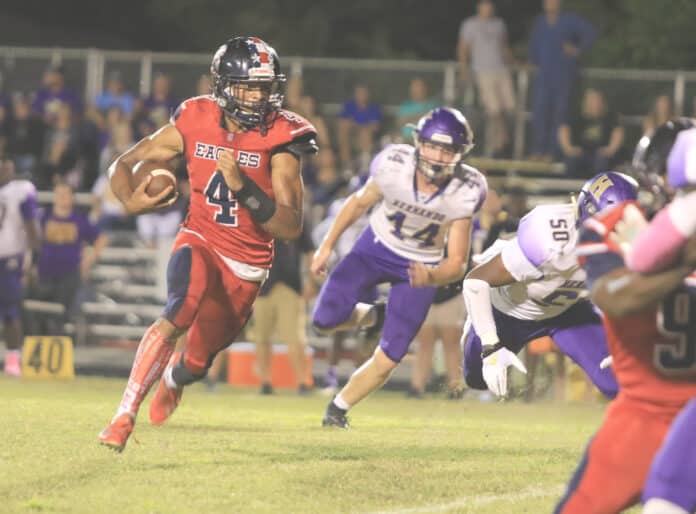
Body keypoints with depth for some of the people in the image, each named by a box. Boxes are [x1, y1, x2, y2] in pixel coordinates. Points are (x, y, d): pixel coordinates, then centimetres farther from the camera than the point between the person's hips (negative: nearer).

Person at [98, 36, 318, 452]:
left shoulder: (280, 140, -16)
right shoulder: (195, 124, -10)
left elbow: (292, 227, -22)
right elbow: (125, 164, 1)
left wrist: (242, 186, -34)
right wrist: (131, 199, -22)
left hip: (246, 265, 1)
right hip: (200, 243, -1)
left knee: (196, 362, 14)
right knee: (180, 314, -33)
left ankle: (172, 379, 55)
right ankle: (124, 417, -28)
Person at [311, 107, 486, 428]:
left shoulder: (463, 194, -26)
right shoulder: (394, 167, -26)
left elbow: (456, 265, -21)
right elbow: (359, 203, -4)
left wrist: (430, 277, -42)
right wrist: (327, 246, 1)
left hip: (420, 267, 0)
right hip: (377, 248, 0)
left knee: (388, 359, -4)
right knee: (325, 321, -16)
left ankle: (337, 410, 19)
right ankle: (371, 317, 18)